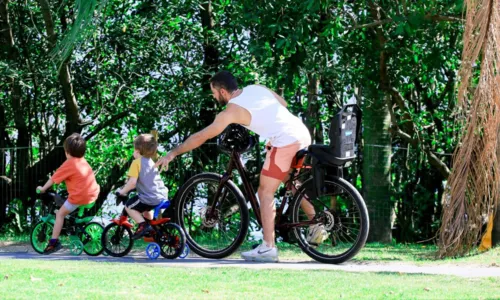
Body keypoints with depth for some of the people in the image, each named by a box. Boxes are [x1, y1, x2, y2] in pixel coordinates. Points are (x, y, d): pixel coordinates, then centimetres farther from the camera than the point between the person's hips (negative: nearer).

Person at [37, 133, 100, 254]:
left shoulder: (69, 164, -7)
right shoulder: (83, 161, 14)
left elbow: (53, 178, -2)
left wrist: (43, 188, 10)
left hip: (78, 197, -7)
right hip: (93, 194, 7)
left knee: (60, 214, 5)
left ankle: (54, 242, 0)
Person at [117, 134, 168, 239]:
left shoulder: (137, 162, -8)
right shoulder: (151, 162, 18)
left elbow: (132, 182, -16)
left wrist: (123, 191, 0)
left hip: (150, 198, -8)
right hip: (163, 196, 8)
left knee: (129, 206, 9)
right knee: (146, 209, 35)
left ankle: (143, 225, -5)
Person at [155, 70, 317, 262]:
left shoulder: (232, 111, -5)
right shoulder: (256, 88, 14)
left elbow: (201, 136, -2)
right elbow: (283, 103, 24)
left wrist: (173, 154, 5)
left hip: (286, 142, -8)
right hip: (303, 133, 8)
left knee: (265, 193, 0)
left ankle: (268, 248, -3)